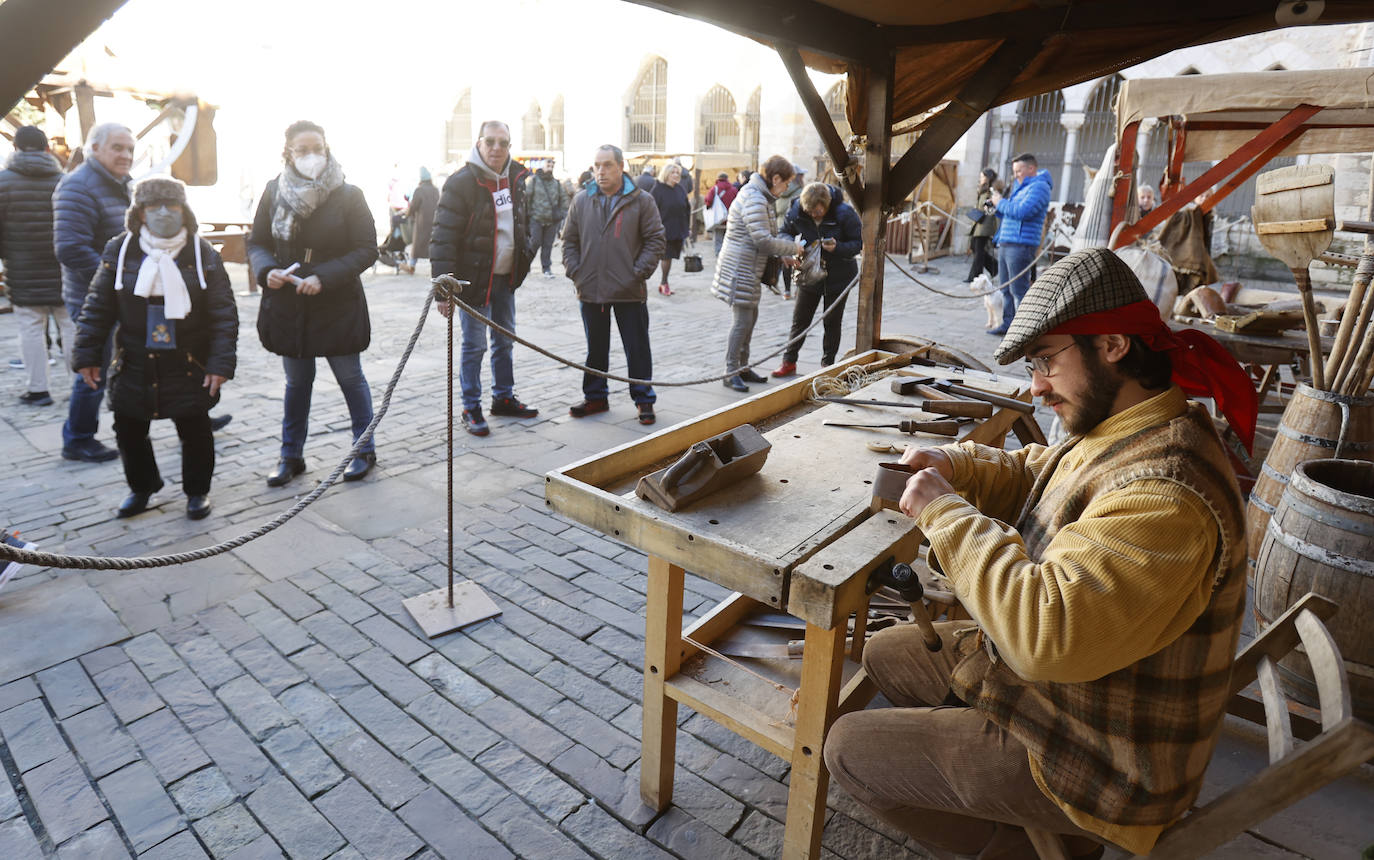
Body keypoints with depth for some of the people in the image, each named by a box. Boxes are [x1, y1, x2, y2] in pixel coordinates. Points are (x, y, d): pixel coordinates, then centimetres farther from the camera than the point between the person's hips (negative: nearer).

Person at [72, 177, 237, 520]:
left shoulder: (203, 254, -6)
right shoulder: (120, 251, -1)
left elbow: (224, 314, -7)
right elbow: (98, 307, 3)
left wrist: (221, 362, -14)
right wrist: (87, 354, 0)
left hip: (189, 366, -2)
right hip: (134, 365, 3)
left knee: (195, 429, 3)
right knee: (129, 430, 12)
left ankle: (197, 490, 24)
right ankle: (141, 487, 35)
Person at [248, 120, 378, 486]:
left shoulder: (348, 195, -8)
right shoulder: (274, 192, 1)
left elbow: (366, 249, -10)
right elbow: (256, 243, 9)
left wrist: (323, 277, -21)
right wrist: (267, 271, -13)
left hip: (338, 305, -3)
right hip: (287, 304, 3)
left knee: (350, 378, 8)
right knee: (297, 382, 14)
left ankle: (365, 450, 24)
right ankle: (291, 455, 27)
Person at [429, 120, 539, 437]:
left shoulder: (515, 178, 6)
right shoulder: (461, 182, -15)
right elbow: (444, 236, -17)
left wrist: (525, 254, 17)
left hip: (506, 277, 7)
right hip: (474, 278, -7)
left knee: (505, 341, 16)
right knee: (474, 345, 0)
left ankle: (504, 398, 30)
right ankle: (471, 409, 11)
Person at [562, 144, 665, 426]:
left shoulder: (641, 201, -1)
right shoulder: (581, 202, 8)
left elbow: (655, 239, -1)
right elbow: (569, 241, 13)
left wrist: (639, 273, -10)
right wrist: (575, 273, 0)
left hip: (630, 292, -3)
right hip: (591, 291, 3)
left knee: (637, 349, 4)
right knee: (595, 349, 14)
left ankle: (644, 400, 15)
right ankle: (595, 397, 27)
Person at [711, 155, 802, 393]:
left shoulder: (760, 197, 15)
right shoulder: (754, 200, -19)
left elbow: (766, 236, 24)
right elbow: (764, 240, -24)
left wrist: (783, 256, 14)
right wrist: (793, 248, -11)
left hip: (749, 268, 11)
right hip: (740, 268, -11)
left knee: (751, 316, 15)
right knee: (743, 320, -7)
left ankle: (743, 367, 25)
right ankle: (731, 372, 2)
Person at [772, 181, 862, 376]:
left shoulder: (845, 213, -20)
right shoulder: (796, 210, -13)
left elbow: (858, 243, -12)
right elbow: (785, 232, 4)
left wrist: (837, 248, -31)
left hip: (838, 277, -2)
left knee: (832, 323, 8)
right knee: (800, 319, 8)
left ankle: (827, 364, 22)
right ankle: (789, 362, 19)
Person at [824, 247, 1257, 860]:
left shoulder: (1164, 492, -34)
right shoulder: (1120, 432, -1)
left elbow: (1047, 633, -40)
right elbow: (1032, 476, 16)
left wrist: (944, 512, -30)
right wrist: (953, 464, -6)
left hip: (1096, 766, -10)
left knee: (849, 749, -4)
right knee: (886, 653, 18)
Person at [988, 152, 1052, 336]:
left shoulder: (1039, 187, -8)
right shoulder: (1020, 187, 23)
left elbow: (1022, 212, -21)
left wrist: (1001, 203, -7)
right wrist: (998, 205, 9)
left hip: (1021, 245, -10)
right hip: (1005, 244, 10)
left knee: (1019, 289, -10)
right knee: (1006, 289, 11)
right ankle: (1008, 324, 18)